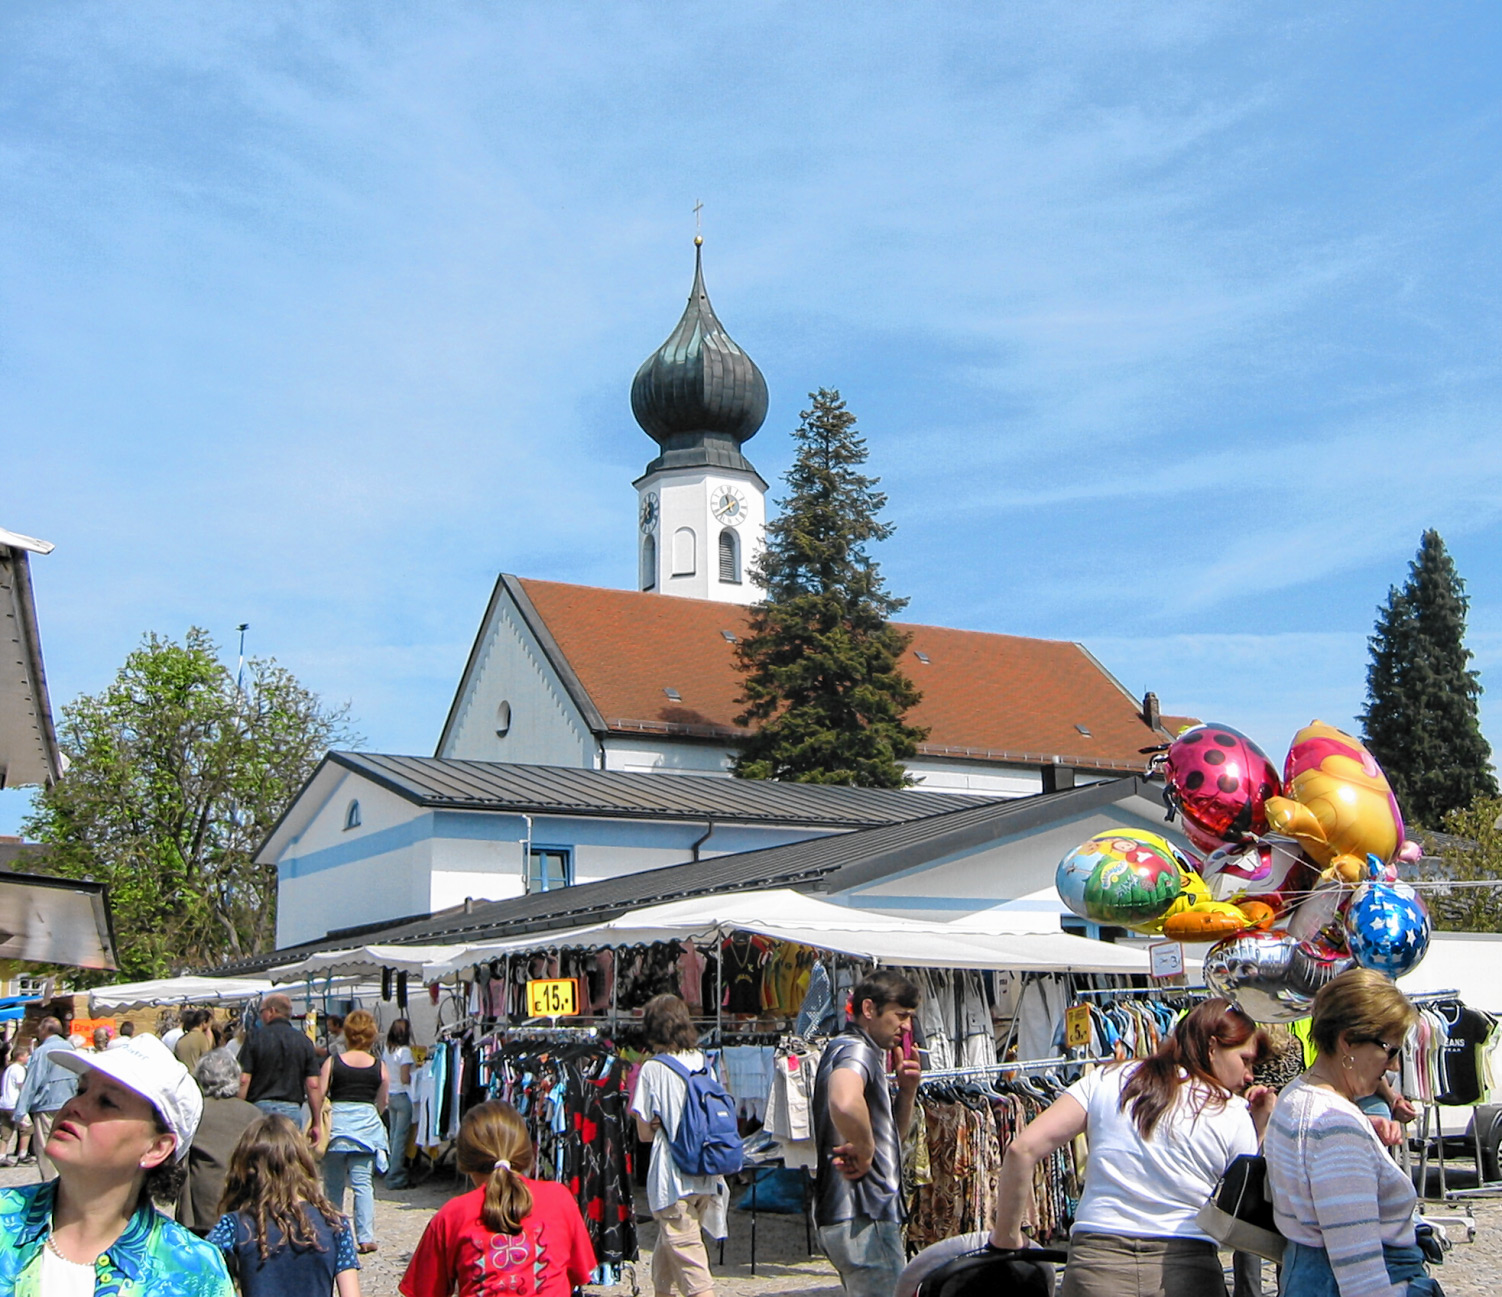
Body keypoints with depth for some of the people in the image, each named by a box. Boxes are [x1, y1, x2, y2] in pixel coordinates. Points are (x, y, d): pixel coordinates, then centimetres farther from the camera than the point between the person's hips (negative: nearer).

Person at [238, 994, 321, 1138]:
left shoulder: (255, 1038, -1)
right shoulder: (304, 1041, 5)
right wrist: (316, 1123, 5)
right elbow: (313, 1085, 0)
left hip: (260, 1106, -2)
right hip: (292, 1110, 2)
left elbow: (243, 1080, -6)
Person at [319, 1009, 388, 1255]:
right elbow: (382, 1103, 12)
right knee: (362, 1183, 2)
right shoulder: (379, 1066, 1)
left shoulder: (332, 1062, -2)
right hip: (367, 1123, 0)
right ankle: (366, 1237, -3)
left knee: (333, 1183, 13)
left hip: (337, 1121, 0)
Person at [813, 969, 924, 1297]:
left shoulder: (864, 1052, 20)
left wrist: (906, 1091, 9)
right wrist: (864, 1154, -22)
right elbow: (844, 1103, -38)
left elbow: (893, 1131, 27)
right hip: (862, 1218, -11)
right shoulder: (856, 1049, -13)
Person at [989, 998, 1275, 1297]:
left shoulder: (1107, 1081, 4)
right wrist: (1260, 1128, 10)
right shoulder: (1234, 1114, 0)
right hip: (1185, 1272, -1)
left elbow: (1023, 1149, -3)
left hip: (1097, 1262, 1)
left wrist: (1006, 1234, 8)